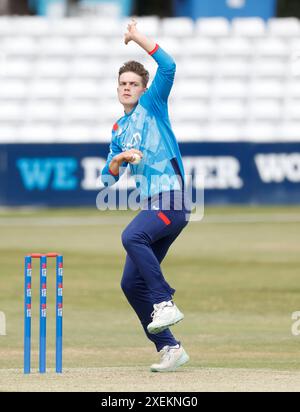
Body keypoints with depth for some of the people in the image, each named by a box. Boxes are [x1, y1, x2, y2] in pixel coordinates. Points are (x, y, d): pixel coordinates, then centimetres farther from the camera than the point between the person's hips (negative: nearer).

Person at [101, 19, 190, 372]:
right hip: (151, 205, 8)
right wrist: (119, 159, -1)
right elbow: (108, 178, 18)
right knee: (131, 283, 3)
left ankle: (165, 303, -29)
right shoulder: (118, 130, 22)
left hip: (172, 198, -8)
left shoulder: (152, 105, 6)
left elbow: (168, 67, -12)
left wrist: (139, 39, -14)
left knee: (132, 236, -34)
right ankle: (169, 347, 9)